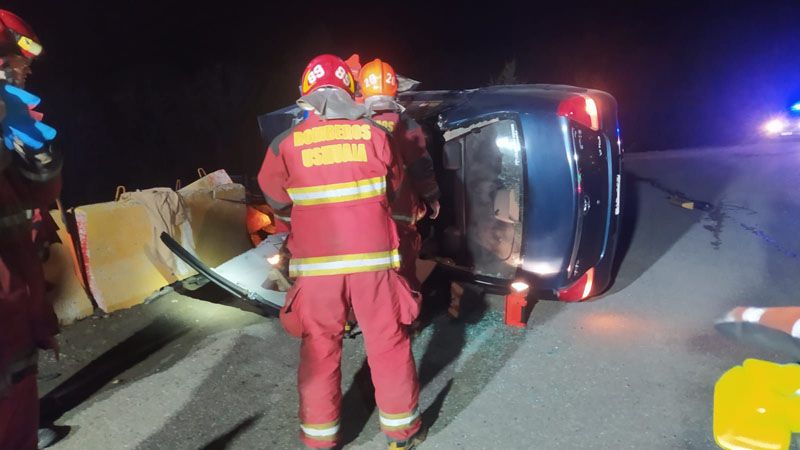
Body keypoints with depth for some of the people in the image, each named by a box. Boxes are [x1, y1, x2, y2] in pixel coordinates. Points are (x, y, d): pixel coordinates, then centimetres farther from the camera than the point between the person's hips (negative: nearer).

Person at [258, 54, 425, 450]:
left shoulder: (285, 145, -3)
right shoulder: (373, 135, -2)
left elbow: (276, 198, 11)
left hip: (316, 264, 0)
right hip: (372, 258, 0)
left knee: (319, 349, 14)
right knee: (388, 342, 14)